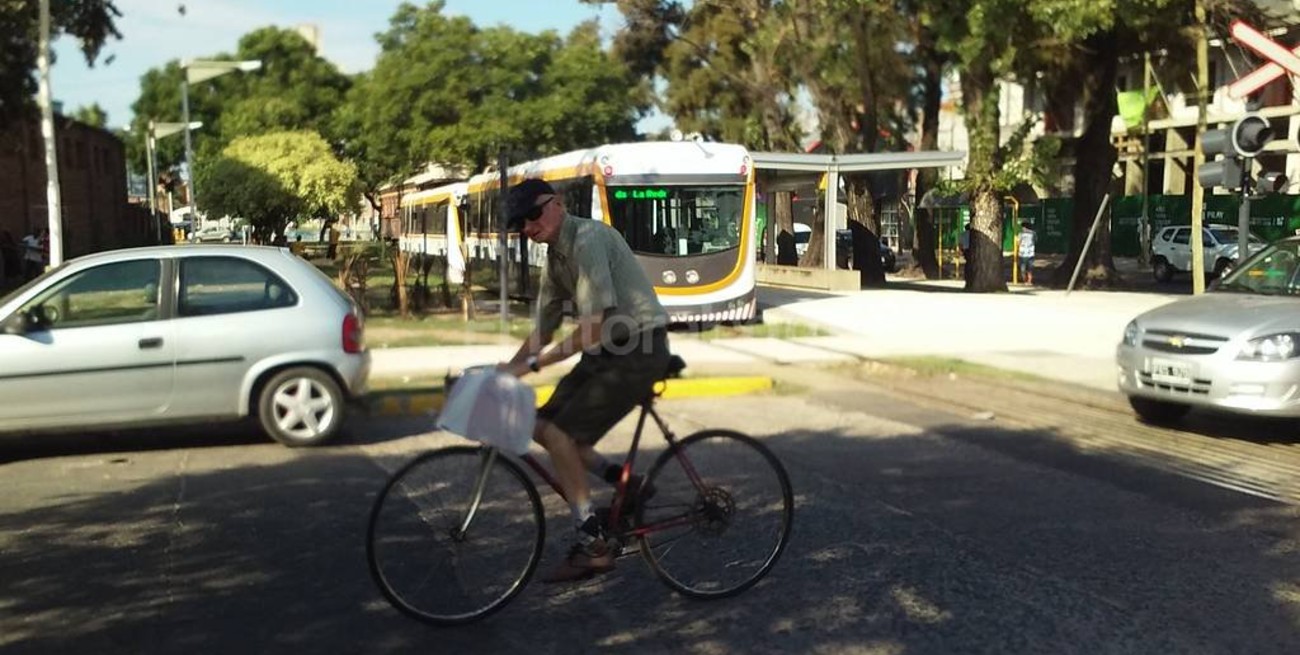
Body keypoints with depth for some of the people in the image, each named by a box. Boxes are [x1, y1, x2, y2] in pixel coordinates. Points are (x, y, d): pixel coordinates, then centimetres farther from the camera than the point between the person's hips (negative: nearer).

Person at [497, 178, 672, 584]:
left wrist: (531, 364, -23)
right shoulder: (555, 256, 10)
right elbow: (544, 328, 16)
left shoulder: (588, 239, -18)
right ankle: (624, 483, 15)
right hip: (607, 350, 9)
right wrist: (507, 369, 5)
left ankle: (593, 545, -4)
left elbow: (591, 328, -25)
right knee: (543, 427, 4)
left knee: (559, 433, -14)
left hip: (638, 350, -9)